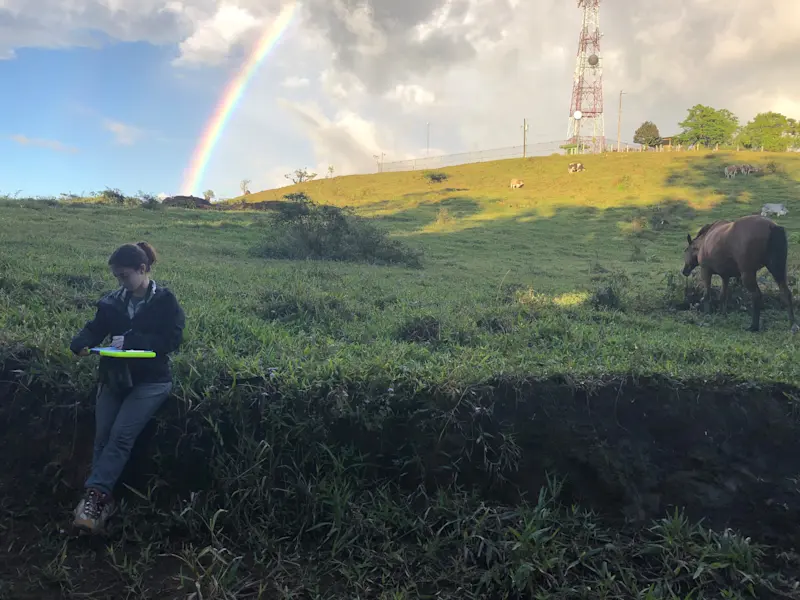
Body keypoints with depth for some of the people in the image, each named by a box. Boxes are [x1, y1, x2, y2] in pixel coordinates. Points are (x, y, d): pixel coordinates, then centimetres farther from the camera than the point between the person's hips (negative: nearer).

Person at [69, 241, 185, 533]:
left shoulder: (165, 301, -4)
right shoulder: (112, 301, 10)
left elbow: (172, 339, -13)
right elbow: (94, 328, 5)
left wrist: (130, 341, -20)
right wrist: (81, 344, -19)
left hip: (151, 381, -4)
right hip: (114, 377, 5)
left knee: (121, 436, -19)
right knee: (102, 438, -7)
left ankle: (94, 493, -17)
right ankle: (102, 499, -3)